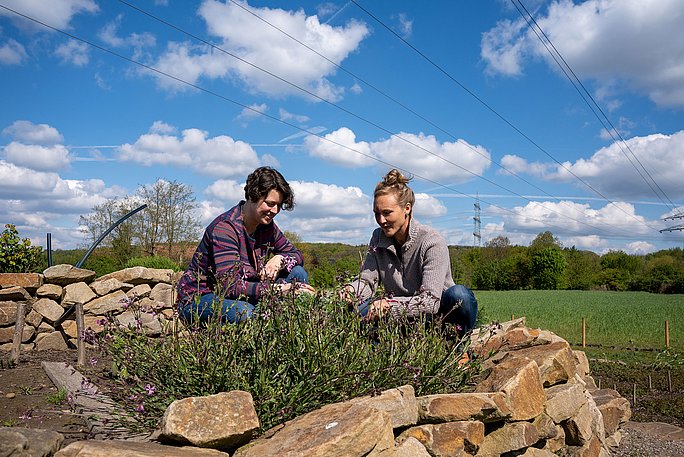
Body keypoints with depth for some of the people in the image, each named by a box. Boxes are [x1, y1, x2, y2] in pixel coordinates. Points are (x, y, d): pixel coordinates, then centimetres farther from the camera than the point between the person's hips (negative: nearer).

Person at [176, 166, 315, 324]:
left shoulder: (267, 226, 0)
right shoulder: (225, 227, -24)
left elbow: (297, 254, 10)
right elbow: (230, 286, -32)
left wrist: (279, 259, -16)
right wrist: (282, 288, -37)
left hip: (241, 298, 8)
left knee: (297, 273, -7)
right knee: (244, 312, -41)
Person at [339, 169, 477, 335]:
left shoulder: (432, 242, -18)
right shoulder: (378, 238, 0)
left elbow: (430, 301, -27)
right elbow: (367, 280, -5)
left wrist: (389, 304, -42)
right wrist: (351, 289, -29)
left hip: (439, 314, -3)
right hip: (404, 317, 3)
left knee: (459, 294, -35)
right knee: (359, 307, -23)